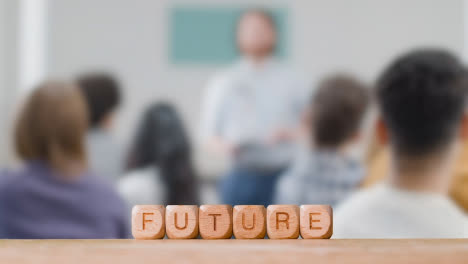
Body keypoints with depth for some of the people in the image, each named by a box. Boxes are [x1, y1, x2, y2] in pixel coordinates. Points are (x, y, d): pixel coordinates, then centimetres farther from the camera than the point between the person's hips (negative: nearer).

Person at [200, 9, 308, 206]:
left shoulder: (291, 81, 8)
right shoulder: (223, 83, 10)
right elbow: (209, 136, 10)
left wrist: (290, 134, -13)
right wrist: (225, 147, -11)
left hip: (284, 174, 0)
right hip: (242, 176, 0)